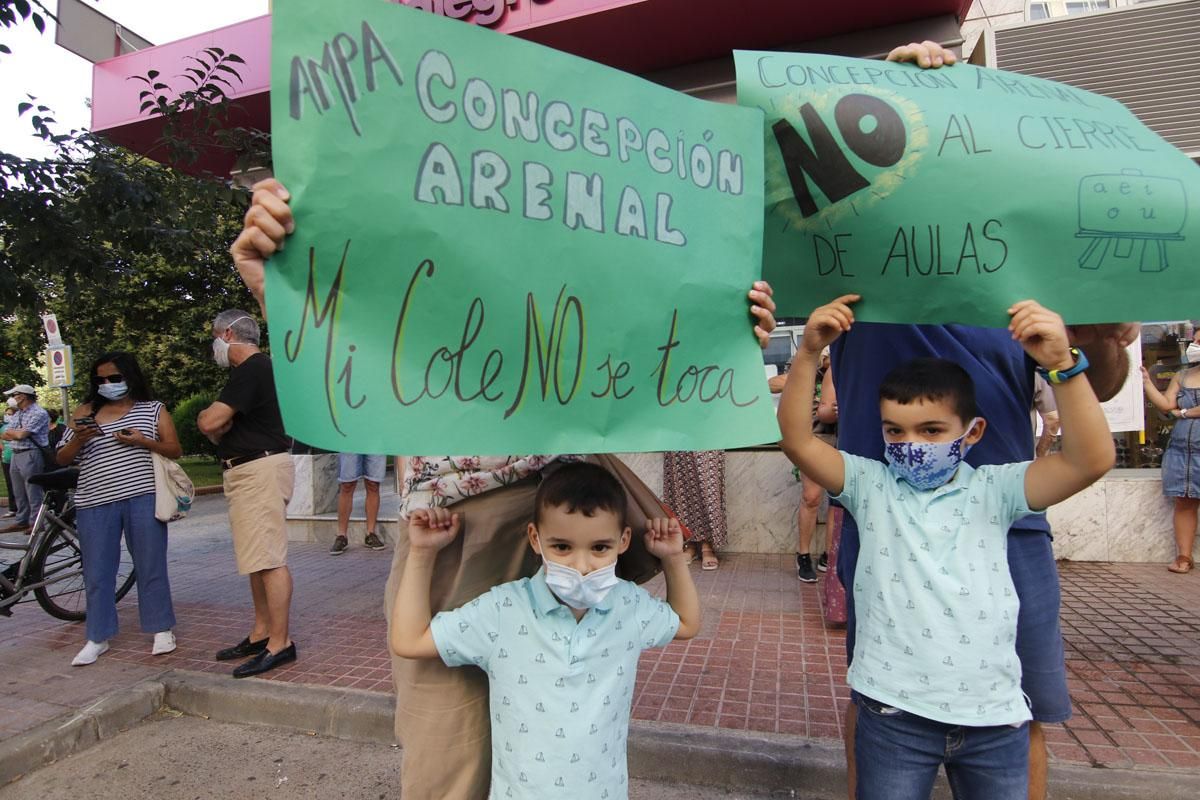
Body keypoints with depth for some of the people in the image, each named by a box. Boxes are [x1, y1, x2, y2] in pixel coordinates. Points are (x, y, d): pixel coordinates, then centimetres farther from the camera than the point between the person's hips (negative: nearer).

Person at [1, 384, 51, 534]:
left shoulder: (39, 413, -12)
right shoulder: (17, 414, 16)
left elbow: (21, 434, -17)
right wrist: (18, 433, -7)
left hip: (31, 455, -9)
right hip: (16, 454, 9)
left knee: (33, 492, -4)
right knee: (19, 493, 14)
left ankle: (35, 523, 1)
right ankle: (21, 521, 21)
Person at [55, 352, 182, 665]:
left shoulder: (152, 409, 9)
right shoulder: (86, 411, 12)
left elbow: (175, 450, 4)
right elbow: (62, 458, 11)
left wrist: (143, 441, -13)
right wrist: (78, 438, -9)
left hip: (142, 498, -2)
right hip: (95, 503, 2)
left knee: (151, 566, 3)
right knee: (96, 572, 7)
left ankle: (162, 628, 14)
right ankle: (97, 638, 19)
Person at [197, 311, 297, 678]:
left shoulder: (252, 369, -15)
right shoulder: (254, 368, 19)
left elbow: (208, 422, -21)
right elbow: (219, 424, 22)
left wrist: (208, 417, 2)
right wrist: (220, 431, 0)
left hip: (260, 470, -11)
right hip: (247, 471, 11)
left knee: (268, 559, -9)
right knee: (259, 559, 15)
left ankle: (280, 643, -4)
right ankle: (261, 633, 24)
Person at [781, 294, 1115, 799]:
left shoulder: (994, 490, -2)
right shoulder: (871, 486, -2)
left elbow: (1092, 459, -15)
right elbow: (796, 440, -14)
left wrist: (1062, 363, -25)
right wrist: (810, 352, -23)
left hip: (994, 716, 1)